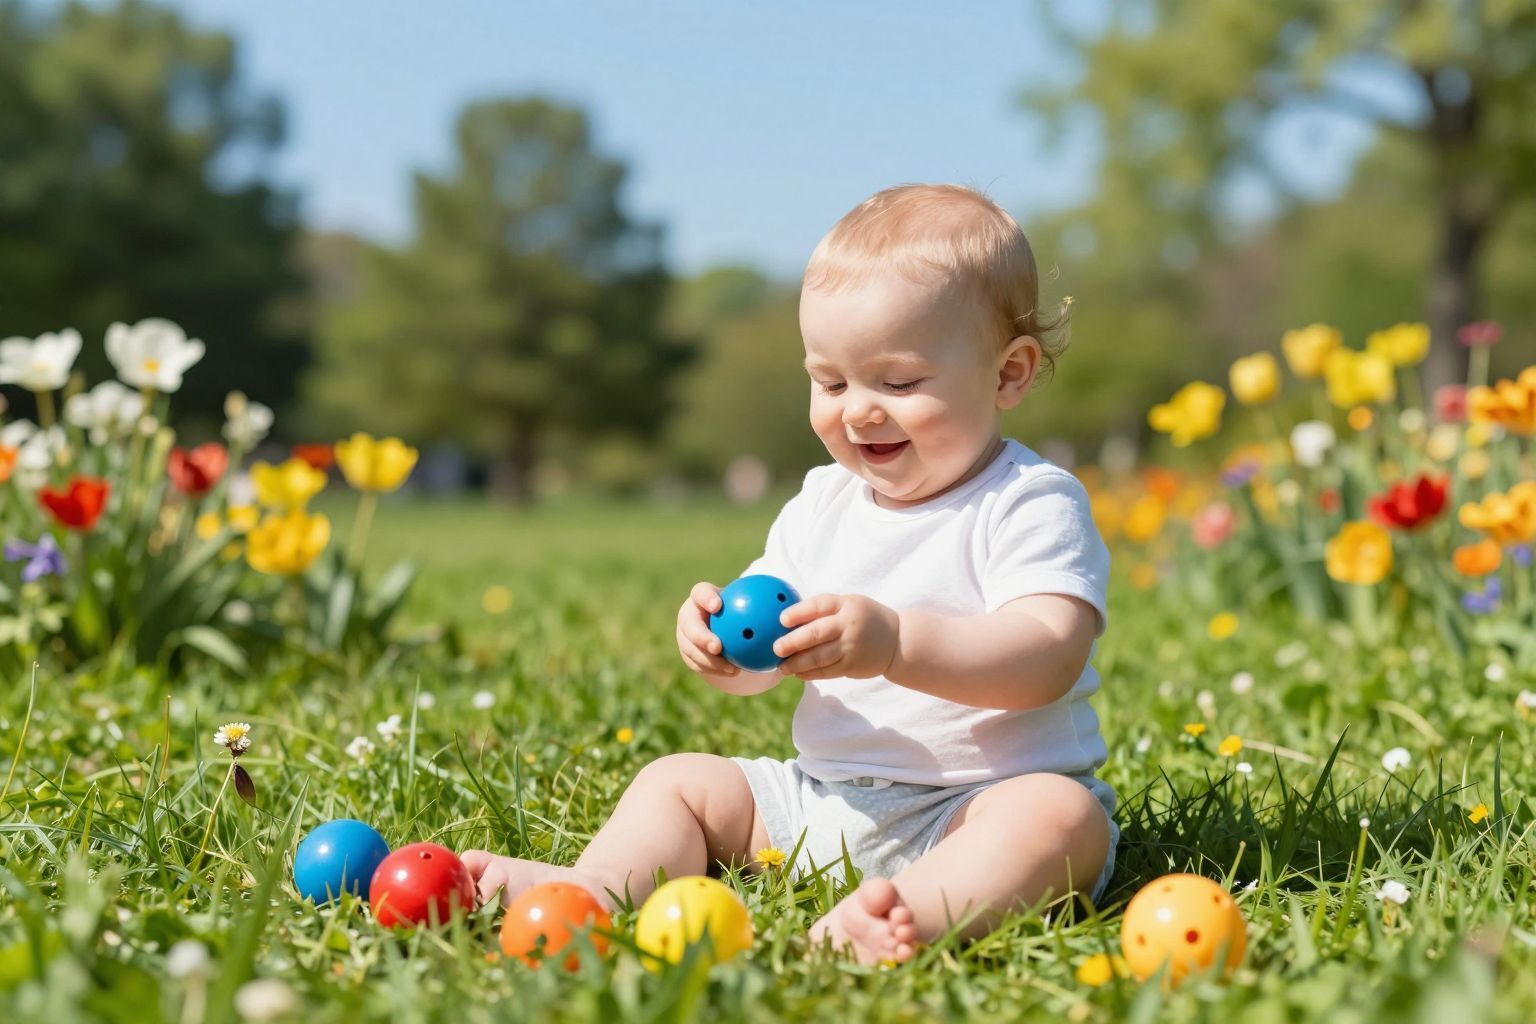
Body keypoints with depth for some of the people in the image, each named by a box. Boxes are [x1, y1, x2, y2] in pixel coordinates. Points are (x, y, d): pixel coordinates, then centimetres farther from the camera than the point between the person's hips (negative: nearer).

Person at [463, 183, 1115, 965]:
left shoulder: (1034, 505, -9)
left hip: (973, 807, -6)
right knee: (678, 780, 4)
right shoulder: (823, 504, 11)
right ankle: (590, 889, -20)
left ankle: (919, 911, -58)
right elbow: (758, 671, 11)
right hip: (820, 796, 7)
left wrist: (896, 643, -39)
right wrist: (720, 640, -14)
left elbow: (1047, 659, -26)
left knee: (1061, 816, -35)